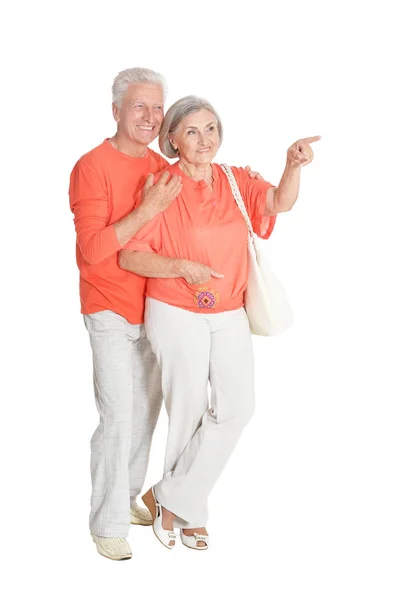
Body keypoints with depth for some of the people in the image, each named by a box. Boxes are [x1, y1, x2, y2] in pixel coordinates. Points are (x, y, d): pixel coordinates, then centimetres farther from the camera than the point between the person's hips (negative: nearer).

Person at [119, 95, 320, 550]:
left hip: (229, 315, 5)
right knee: (188, 411, 3)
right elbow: (128, 256, -11)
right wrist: (181, 268, -23)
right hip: (177, 314, -4)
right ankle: (189, 511, 26)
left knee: (238, 405, -5)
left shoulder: (235, 181, 5)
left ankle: (171, 499, 10)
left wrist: (293, 165, -28)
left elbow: (280, 203, -10)